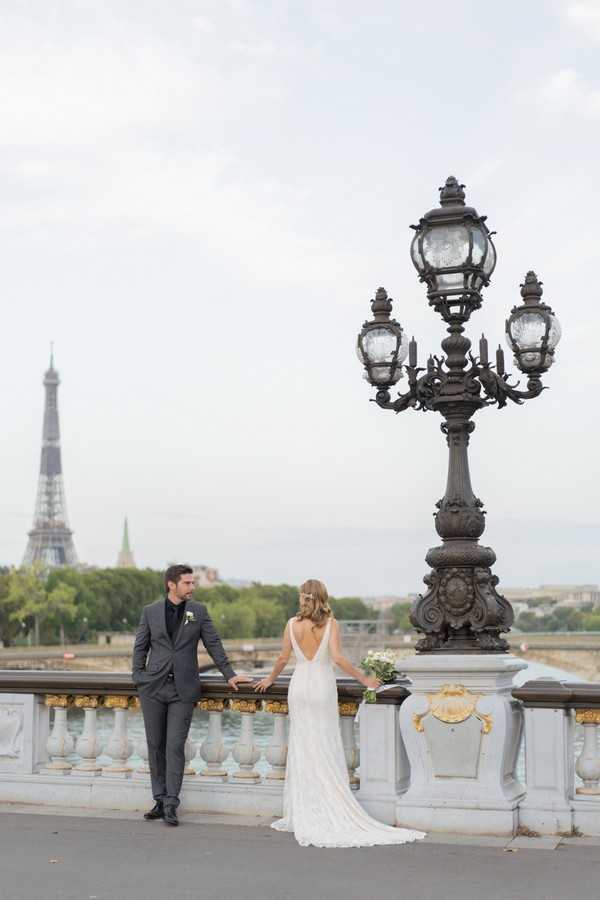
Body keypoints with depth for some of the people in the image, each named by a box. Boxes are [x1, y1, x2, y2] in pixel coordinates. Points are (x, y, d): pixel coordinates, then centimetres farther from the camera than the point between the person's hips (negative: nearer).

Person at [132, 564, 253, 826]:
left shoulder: (199, 611, 5)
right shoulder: (150, 611, 5)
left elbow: (213, 644, 8)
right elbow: (140, 647, 10)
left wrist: (229, 674, 7)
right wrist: (138, 676, 2)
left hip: (183, 689, -1)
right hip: (153, 687, 1)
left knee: (175, 746, -6)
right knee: (155, 746, 5)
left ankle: (171, 806, -3)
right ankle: (160, 800, 15)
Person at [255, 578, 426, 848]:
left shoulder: (292, 624, -1)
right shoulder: (330, 624, -7)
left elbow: (283, 658, 5)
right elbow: (337, 658, -16)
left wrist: (270, 679, 22)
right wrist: (363, 678, -8)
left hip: (299, 686, 2)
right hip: (322, 687, -2)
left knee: (301, 750, 9)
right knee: (325, 751, 4)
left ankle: (301, 815, 11)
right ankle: (332, 814, 4)